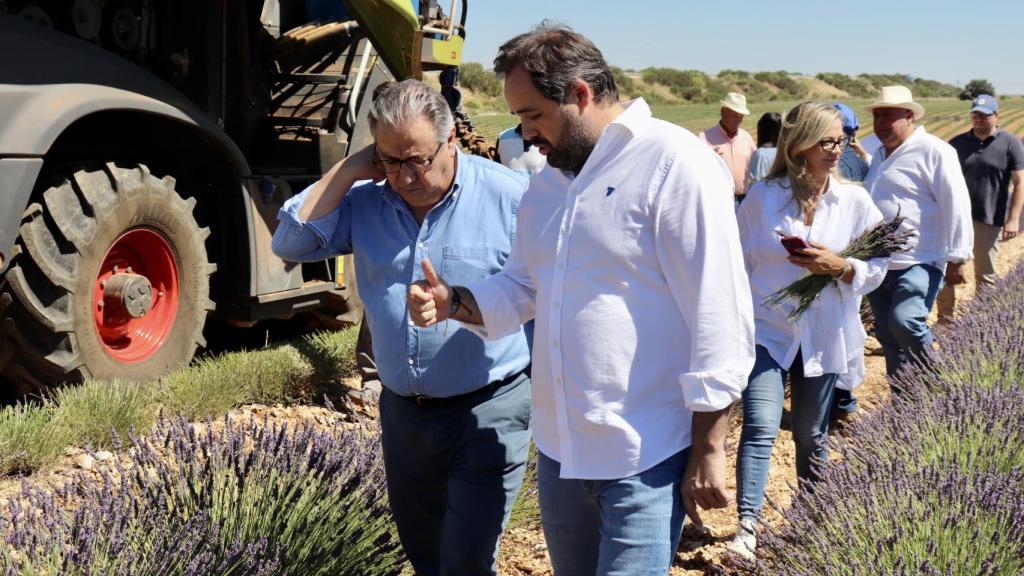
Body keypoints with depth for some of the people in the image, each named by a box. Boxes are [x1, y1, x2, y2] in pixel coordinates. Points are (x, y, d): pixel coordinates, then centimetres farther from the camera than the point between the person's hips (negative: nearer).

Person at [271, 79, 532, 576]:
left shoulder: (508, 196, -12)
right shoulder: (364, 202, 0)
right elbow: (291, 244, -6)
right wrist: (348, 170, -10)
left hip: (487, 411, -5)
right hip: (403, 411, 5)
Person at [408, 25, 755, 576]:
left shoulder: (673, 163, -15)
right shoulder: (546, 183, 10)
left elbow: (718, 314, -17)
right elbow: (522, 286, 18)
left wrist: (708, 449, -16)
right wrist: (456, 301, -3)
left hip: (645, 457, -8)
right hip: (559, 448, 8)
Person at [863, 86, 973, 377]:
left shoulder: (933, 151, -9)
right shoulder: (881, 154, 17)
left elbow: (956, 206, -13)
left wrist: (956, 258, -15)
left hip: (919, 264, -8)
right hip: (879, 264, 8)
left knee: (905, 322, -25)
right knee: (888, 338, 11)